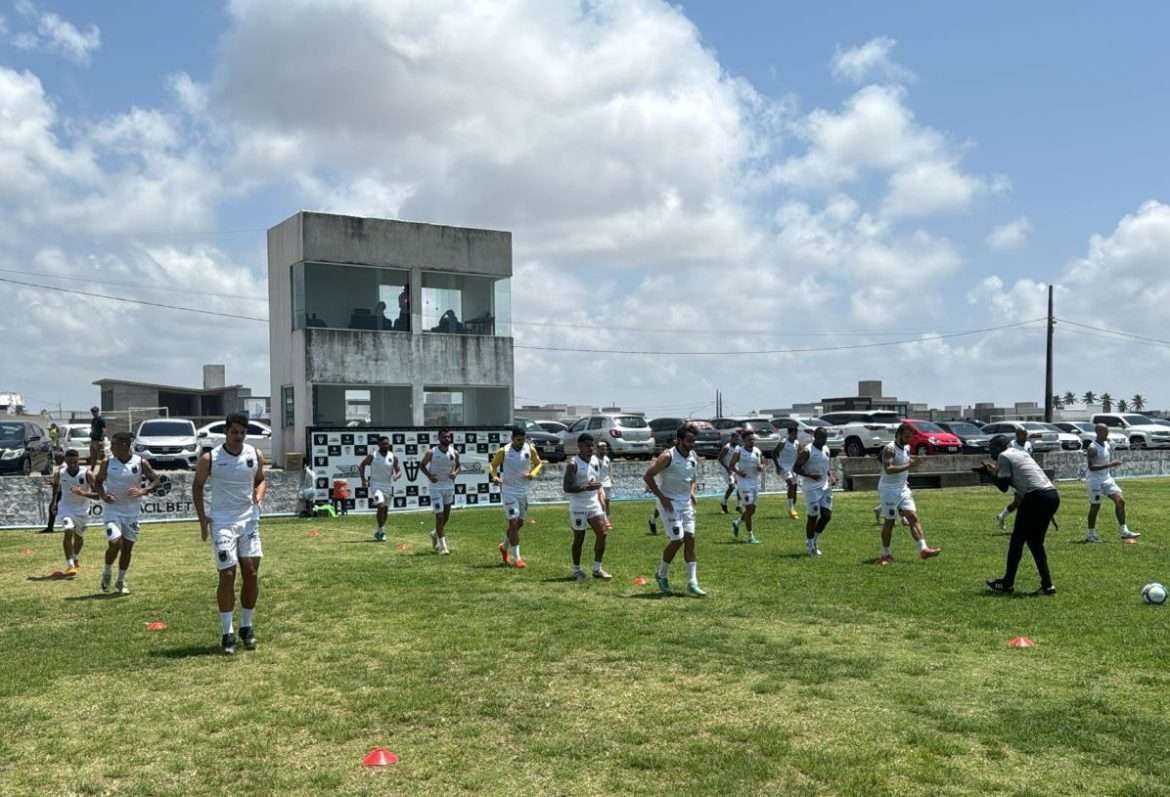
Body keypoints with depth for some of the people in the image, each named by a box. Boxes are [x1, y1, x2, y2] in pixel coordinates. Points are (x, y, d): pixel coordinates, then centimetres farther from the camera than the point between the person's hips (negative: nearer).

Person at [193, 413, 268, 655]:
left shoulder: (255, 455, 0)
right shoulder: (209, 458, -7)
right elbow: (197, 486, 5)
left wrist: (259, 494, -7)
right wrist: (202, 517, -4)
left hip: (248, 519, 3)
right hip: (222, 522, -3)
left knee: (252, 574, 2)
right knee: (227, 575, -5)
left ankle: (247, 626, 18)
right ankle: (227, 633, 3)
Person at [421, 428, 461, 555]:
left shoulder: (454, 453, -1)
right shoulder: (431, 452, -10)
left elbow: (459, 466, 12)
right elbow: (422, 465, 1)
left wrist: (456, 472, -10)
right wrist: (429, 475, -16)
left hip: (449, 487, 4)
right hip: (436, 487, -4)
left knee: (446, 516, 13)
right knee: (439, 516, -7)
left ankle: (435, 533, 41)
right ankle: (442, 545, 0)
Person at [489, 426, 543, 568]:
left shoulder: (530, 450, -5)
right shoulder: (503, 451, -13)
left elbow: (538, 463, 9)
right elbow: (492, 465, 1)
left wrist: (533, 473, -11)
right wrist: (494, 476, -19)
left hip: (523, 491, 5)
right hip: (508, 491, -5)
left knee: (519, 523, 15)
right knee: (514, 522, -9)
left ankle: (505, 546, 41)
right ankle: (516, 558, -1)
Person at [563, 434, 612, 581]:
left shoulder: (595, 460, 9)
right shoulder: (573, 464, -13)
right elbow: (567, 487, -18)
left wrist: (599, 495, 15)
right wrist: (586, 487, -29)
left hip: (594, 504, 6)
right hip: (578, 506, -6)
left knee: (602, 533, -3)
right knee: (579, 538, 3)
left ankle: (597, 569, 7)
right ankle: (577, 570, 19)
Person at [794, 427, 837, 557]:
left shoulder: (826, 450, 10)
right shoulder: (807, 451, -12)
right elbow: (795, 468, -14)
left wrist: (831, 477, 4)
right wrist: (811, 476, -25)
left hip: (825, 486, 7)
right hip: (811, 488, -7)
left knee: (827, 515, 3)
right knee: (813, 516, -3)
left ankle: (814, 538, 23)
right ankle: (810, 544, 13)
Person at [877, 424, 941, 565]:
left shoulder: (907, 448, 10)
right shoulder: (890, 449, -16)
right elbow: (888, 469, -30)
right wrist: (908, 466, -32)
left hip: (903, 489, 7)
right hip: (889, 489, -7)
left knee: (913, 517, -4)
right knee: (889, 522, 0)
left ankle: (923, 549, -9)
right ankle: (885, 554, 11)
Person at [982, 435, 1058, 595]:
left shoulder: (1004, 456, 1)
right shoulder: (1020, 452, 25)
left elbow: (1003, 486, 0)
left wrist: (992, 473, 15)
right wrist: (998, 472, 26)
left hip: (1036, 497, -8)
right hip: (1053, 495, 8)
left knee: (1017, 540, 4)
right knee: (1035, 542, 16)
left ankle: (1007, 583, 12)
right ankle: (1047, 585, 10)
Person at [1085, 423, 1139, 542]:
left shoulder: (1107, 445, 8)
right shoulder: (1093, 448, -17)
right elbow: (1091, 467, -25)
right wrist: (1109, 465, -29)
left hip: (1107, 478, 8)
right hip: (1095, 480, -8)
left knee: (1120, 501, 0)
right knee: (1095, 506, -2)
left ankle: (1124, 531, 6)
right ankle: (1090, 534, 10)